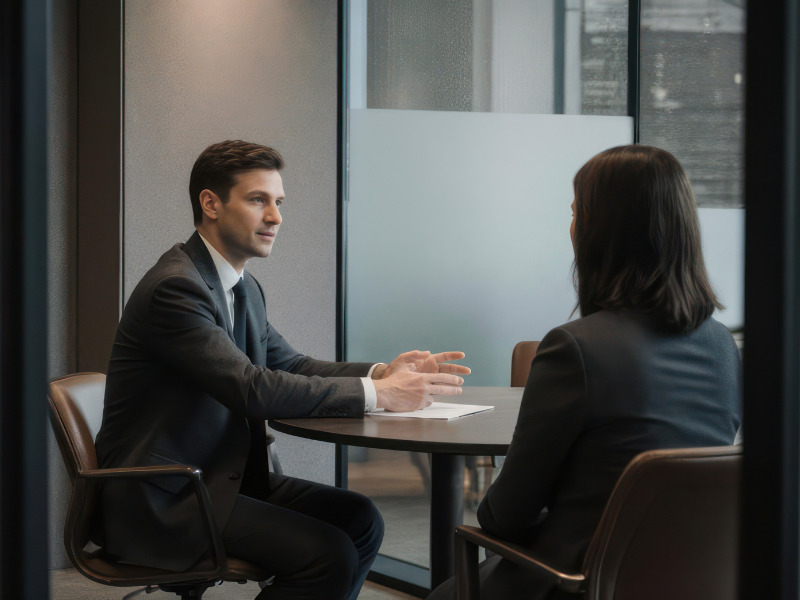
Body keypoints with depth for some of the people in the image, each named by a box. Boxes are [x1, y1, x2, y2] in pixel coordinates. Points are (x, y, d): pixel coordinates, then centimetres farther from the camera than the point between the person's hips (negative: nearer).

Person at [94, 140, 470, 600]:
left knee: (359, 520, 0)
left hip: (221, 476, 10)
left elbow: (288, 364, 12)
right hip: (161, 501, -10)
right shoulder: (176, 287, -20)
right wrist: (376, 394, -25)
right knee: (328, 556, -20)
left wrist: (383, 372, -6)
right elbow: (252, 388, -28)